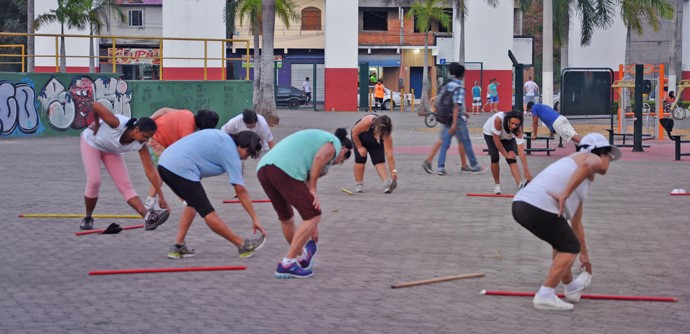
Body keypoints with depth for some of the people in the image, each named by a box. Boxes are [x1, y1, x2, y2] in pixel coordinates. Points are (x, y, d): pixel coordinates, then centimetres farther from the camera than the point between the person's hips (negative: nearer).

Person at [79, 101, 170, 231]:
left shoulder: (140, 145, -25)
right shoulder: (118, 125, -42)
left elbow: (150, 171, -22)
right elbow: (95, 105, -44)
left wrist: (161, 197, -23)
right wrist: (96, 124, -26)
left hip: (112, 151, 4)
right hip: (91, 143, -4)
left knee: (126, 186, -11)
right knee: (94, 181, -18)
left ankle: (148, 217, -28)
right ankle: (87, 218, 5)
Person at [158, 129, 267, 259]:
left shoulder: (221, 135, 21)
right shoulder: (231, 153, -2)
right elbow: (240, 191, -2)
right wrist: (255, 219, 2)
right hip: (181, 169, -9)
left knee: (193, 203, 23)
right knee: (207, 212, -2)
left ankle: (178, 246, 18)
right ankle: (243, 246, 5)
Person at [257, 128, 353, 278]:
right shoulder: (335, 143, 14)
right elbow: (320, 157, -11)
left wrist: (312, 226, 41)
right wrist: (312, 189, -1)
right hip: (285, 170, -9)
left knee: (286, 217, 26)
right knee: (313, 215, 0)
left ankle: (301, 257, 45)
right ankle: (287, 264, -2)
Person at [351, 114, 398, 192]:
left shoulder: (387, 134, -35)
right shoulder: (367, 122, -42)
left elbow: (389, 154, -34)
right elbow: (354, 133, -24)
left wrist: (393, 171, -35)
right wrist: (359, 147, -17)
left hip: (375, 144, 1)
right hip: (359, 138, -1)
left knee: (379, 160, -16)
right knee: (360, 159, -14)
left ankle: (386, 183, -25)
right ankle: (358, 185, -1)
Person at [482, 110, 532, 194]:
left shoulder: (517, 129, -34)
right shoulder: (498, 119, -43)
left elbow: (521, 150, -36)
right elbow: (496, 139, -30)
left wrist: (526, 171, -41)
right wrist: (505, 154, -22)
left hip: (507, 137, 2)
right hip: (490, 134, -2)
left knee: (512, 158, -16)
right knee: (495, 157, -18)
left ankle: (520, 184, -28)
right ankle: (497, 185, -2)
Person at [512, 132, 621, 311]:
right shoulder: (594, 159, 10)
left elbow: (576, 223, 43)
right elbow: (587, 165, -21)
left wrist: (584, 253, 49)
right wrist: (565, 195, -23)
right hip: (540, 207, -9)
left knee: (563, 242, 29)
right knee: (570, 247, 3)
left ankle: (572, 289, 42)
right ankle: (545, 296, -4)